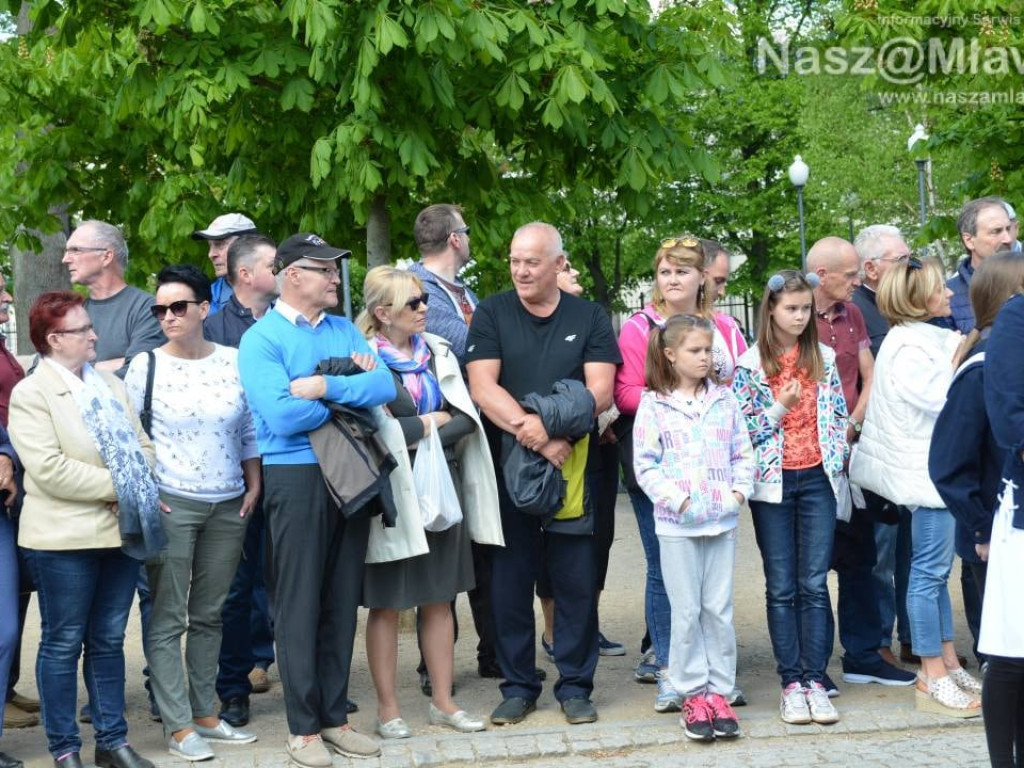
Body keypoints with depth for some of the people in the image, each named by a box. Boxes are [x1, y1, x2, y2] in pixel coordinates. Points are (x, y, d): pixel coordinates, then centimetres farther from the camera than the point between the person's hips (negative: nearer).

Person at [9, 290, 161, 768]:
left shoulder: (110, 384, 14)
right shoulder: (31, 394, -8)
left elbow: (141, 445, 11)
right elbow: (49, 469, -18)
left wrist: (142, 492, -9)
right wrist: (117, 487, -16)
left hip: (123, 531, 6)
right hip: (66, 539, -6)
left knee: (109, 640, 13)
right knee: (63, 643, 3)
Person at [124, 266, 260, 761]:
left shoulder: (233, 361, 4)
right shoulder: (146, 365, -3)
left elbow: (249, 430, 12)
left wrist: (253, 485, 6)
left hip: (228, 507, 3)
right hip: (170, 506, -3)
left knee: (209, 616, 11)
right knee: (168, 620, -2)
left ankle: (204, 714, 19)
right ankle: (178, 726, 3)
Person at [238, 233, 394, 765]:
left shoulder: (344, 331, 11)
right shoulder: (261, 339, -7)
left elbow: (386, 385, -3)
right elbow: (282, 416, -20)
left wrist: (327, 387, -17)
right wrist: (353, 392, -7)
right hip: (297, 477, -6)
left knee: (342, 601, 10)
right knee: (300, 605, 0)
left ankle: (334, 717, 19)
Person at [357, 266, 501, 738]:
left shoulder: (437, 351, 8)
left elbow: (467, 420, 2)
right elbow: (373, 429, -19)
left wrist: (415, 433, -11)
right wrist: (433, 422, -10)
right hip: (391, 491, -5)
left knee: (440, 599, 11)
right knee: (387, 604, 4)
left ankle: (442, 700, 20)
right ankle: (387, 707, 13)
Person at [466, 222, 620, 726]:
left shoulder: (588, 318, 6)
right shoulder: (491, 315, 4)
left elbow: (600, 391, -3)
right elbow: (483, 387, -6)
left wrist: (552, 429, -19)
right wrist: (531, 431, -20)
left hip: (573, 462, 0)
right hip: (507, 463, 0)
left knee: (576, 580, 3)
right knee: (511, 578, 5)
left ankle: (575, 685, 13)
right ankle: (518, 686, 15)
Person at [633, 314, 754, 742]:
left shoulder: (724, 400, 6)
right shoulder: (654, 405, -3)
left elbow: (743, 453, 9)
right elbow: (645, 465, -6)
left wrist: (740, 491, -4)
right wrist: (676, 500, -13)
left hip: (723, 521, 3)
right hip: (677, 525, -3)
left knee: (719, 610, 6)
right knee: (686, 612, 3)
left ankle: (719, 691, 14)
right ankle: (694, 694, 11)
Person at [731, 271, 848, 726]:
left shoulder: (824, 359, 6)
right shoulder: (749, 364, -2)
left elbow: (838, 417, 11)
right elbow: (741, 428, -4)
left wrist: (836, 463, 3)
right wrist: (781, 407, -15)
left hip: (817, 480, 2)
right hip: (773, 483, -2)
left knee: (814, 584, 1)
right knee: (782, 586, 2)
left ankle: (814, 680, 4)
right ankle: (790, 683, 7)